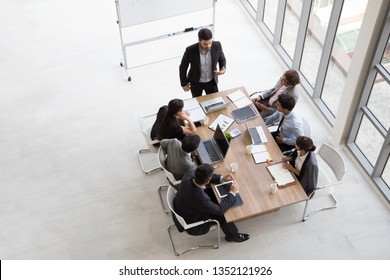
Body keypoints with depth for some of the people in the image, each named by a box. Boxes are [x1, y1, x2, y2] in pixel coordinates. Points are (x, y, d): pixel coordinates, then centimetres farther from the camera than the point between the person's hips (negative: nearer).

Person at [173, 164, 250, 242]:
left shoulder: (190, 173, -26)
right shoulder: (200, 197, -43)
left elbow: (201, 177, 0)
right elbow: (219, 210, -26)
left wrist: (221, 178, -6)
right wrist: (232, 193, -18)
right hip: (189, 220, -7)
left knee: (214, 192, 12)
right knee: (222, 215, 1)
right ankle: (232, 235, 29)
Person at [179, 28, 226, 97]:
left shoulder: (217, 46, -23)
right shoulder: (190, 50, -30)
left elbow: (222, 59, -1)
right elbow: (183, 67, -13)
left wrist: (223, 69, -21)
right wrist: (184, 84, -4)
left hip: (211, 81, 2)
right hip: (196, 82, -2)